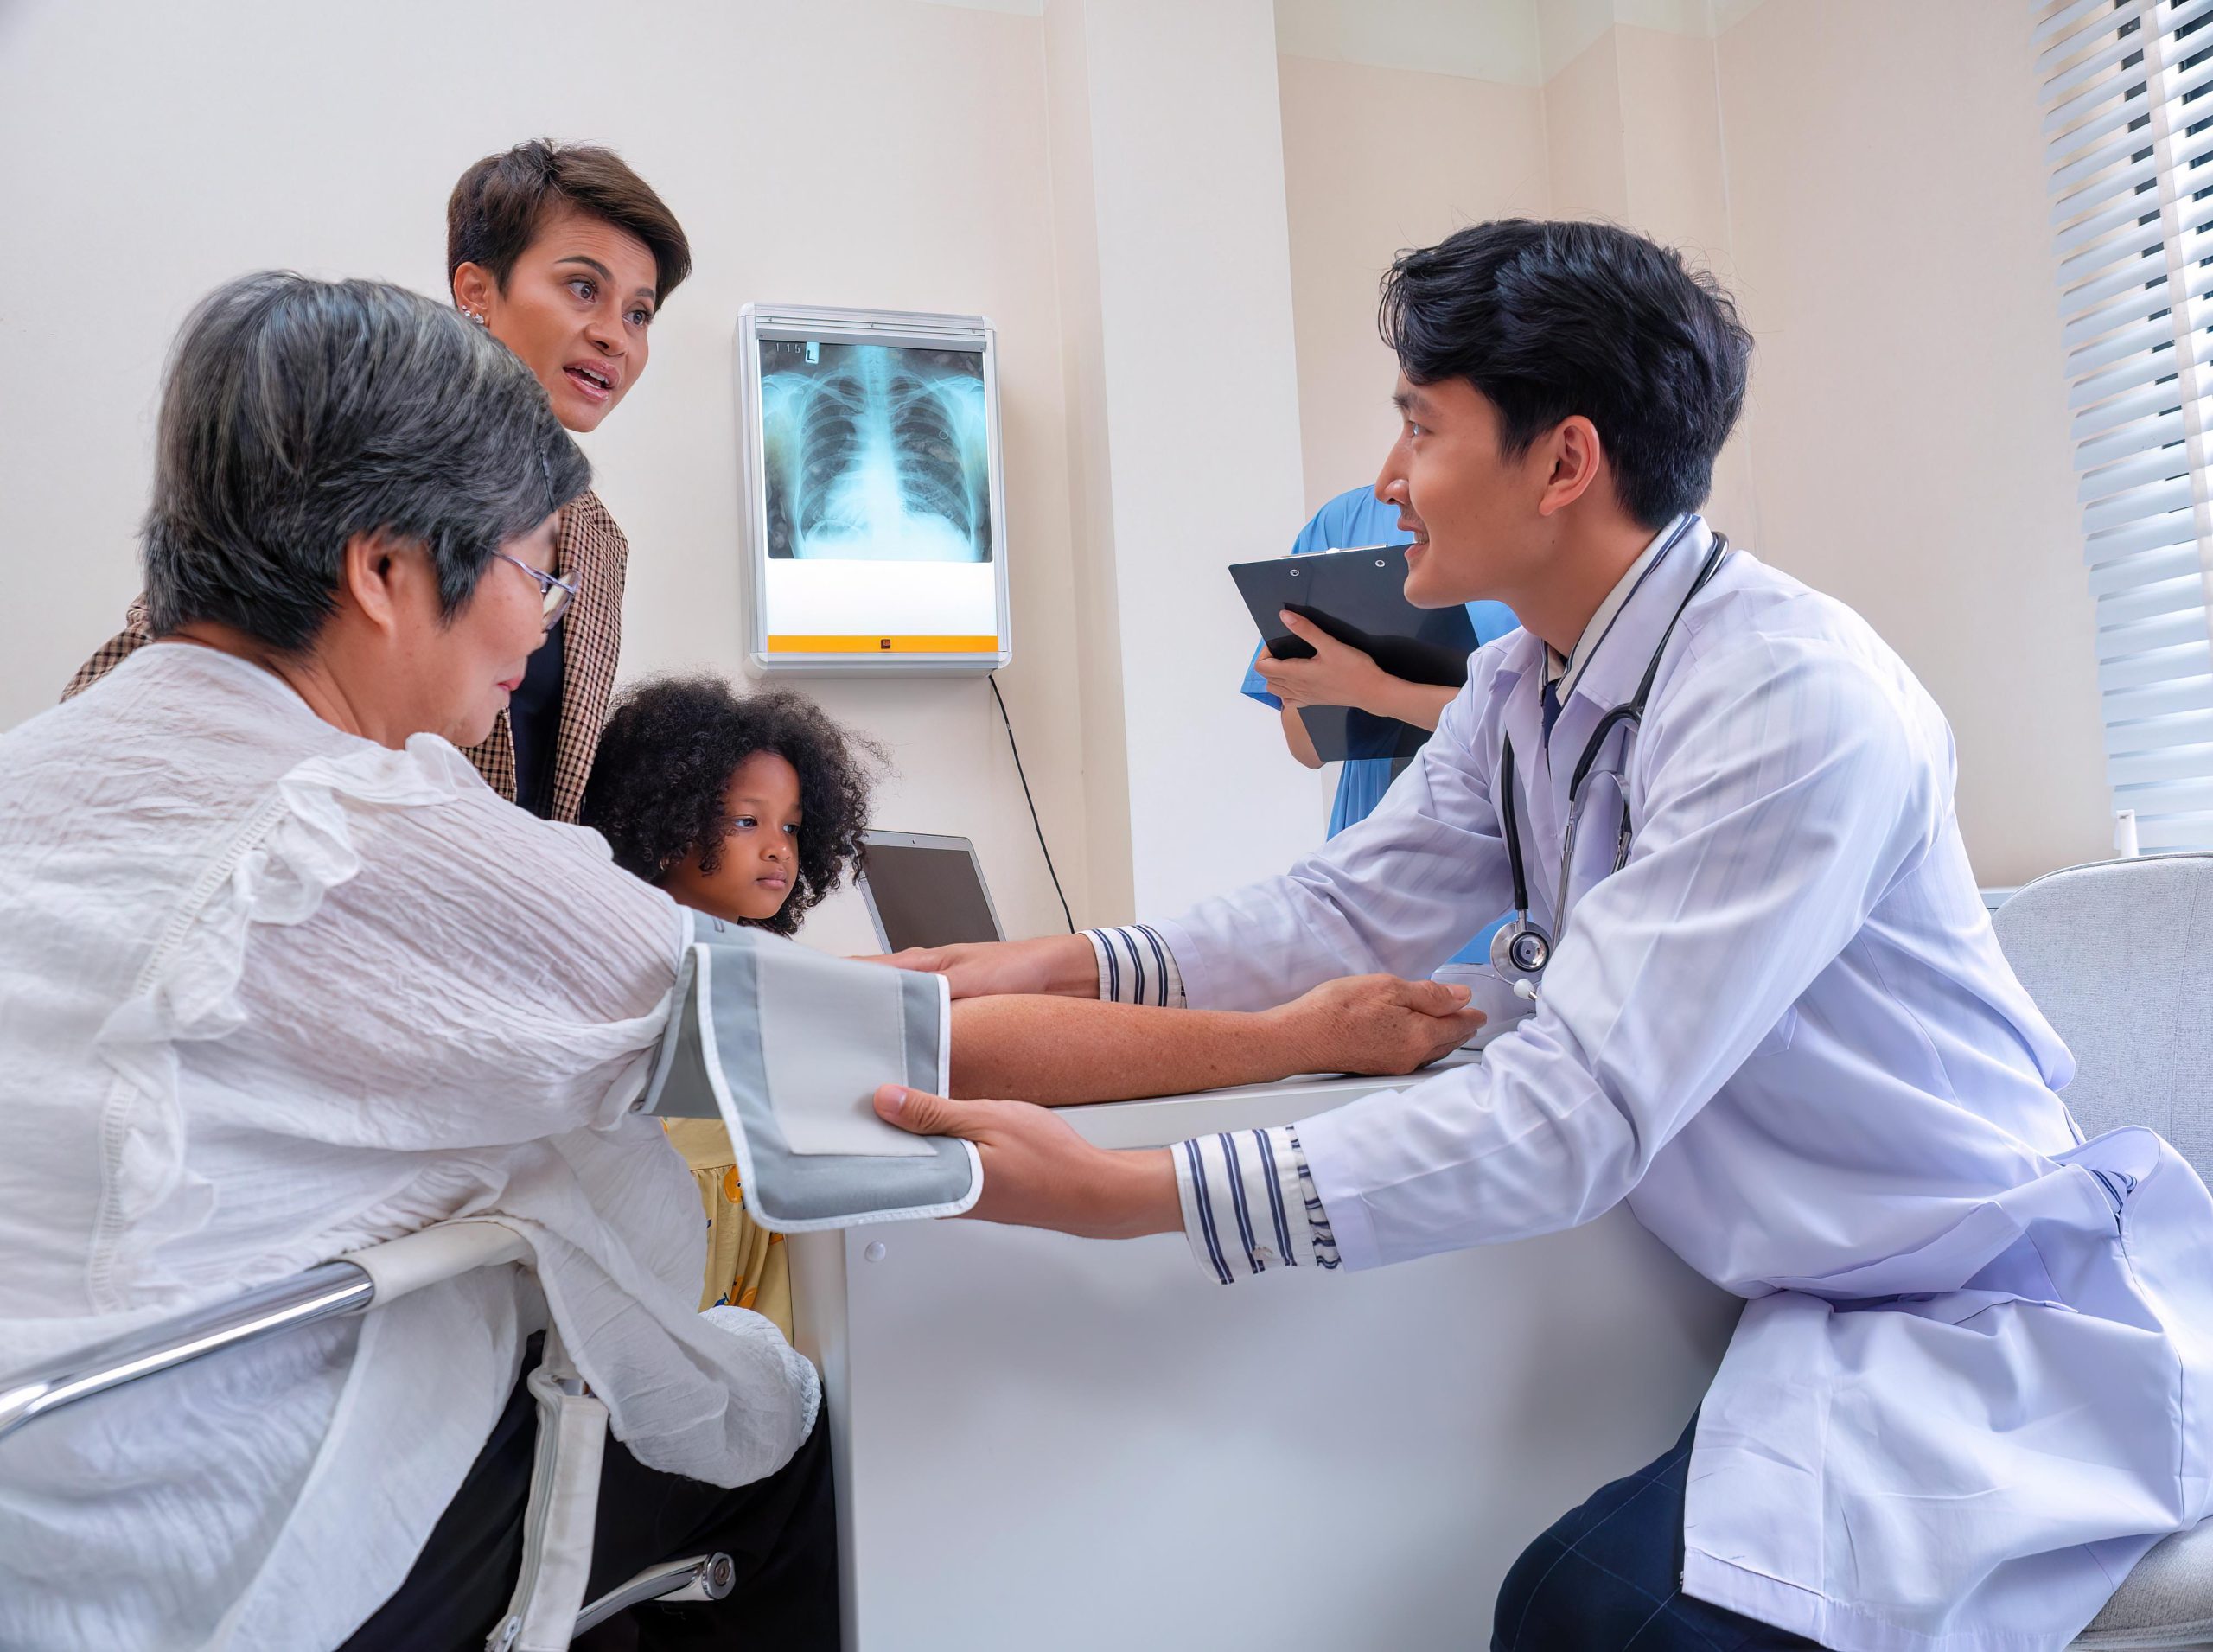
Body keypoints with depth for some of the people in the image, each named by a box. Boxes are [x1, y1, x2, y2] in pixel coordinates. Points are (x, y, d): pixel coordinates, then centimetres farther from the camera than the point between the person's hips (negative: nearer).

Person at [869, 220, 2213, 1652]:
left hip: (1975, 1321, -7)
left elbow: (1575, 1113, -31)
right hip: (1787, 1303, 7)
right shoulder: (1522, 692, 1)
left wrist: (1121, 1193, -35)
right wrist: (1056, 967, -7)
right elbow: (1347, 912, 4)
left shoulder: (1794, 702, -27)